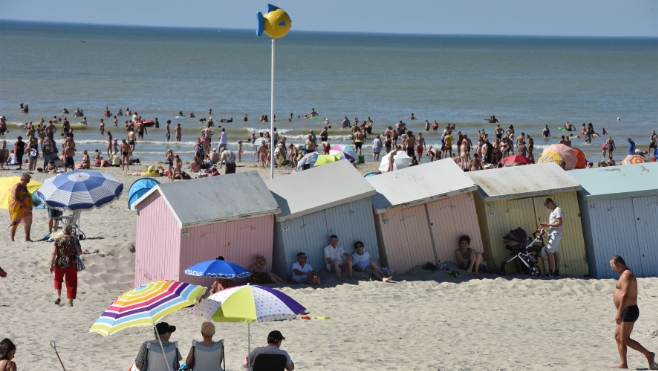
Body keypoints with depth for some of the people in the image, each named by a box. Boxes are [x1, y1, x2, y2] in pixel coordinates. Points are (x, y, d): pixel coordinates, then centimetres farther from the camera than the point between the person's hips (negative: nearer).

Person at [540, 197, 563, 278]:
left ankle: (550, 271, -15)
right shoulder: (553, 211, 20)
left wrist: (548, 224, -15)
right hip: (553, 234, 10)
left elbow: (559, 223, -18)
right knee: (556, 253, 8)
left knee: (549, 252, -14)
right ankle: (557, 272, 8)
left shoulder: (558, 210, -10)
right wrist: (546, 224, 6)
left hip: (555, 234, -10)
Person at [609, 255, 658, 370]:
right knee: (618, 337, 8)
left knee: (624, 339, -11)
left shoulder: (626, 275, -15)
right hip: (626, 312, 11)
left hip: (629, 311, -11)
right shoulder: (625, 274, 18)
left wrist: (619, 313, -28)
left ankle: (648, 355, -9)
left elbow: (625, 295, -25)